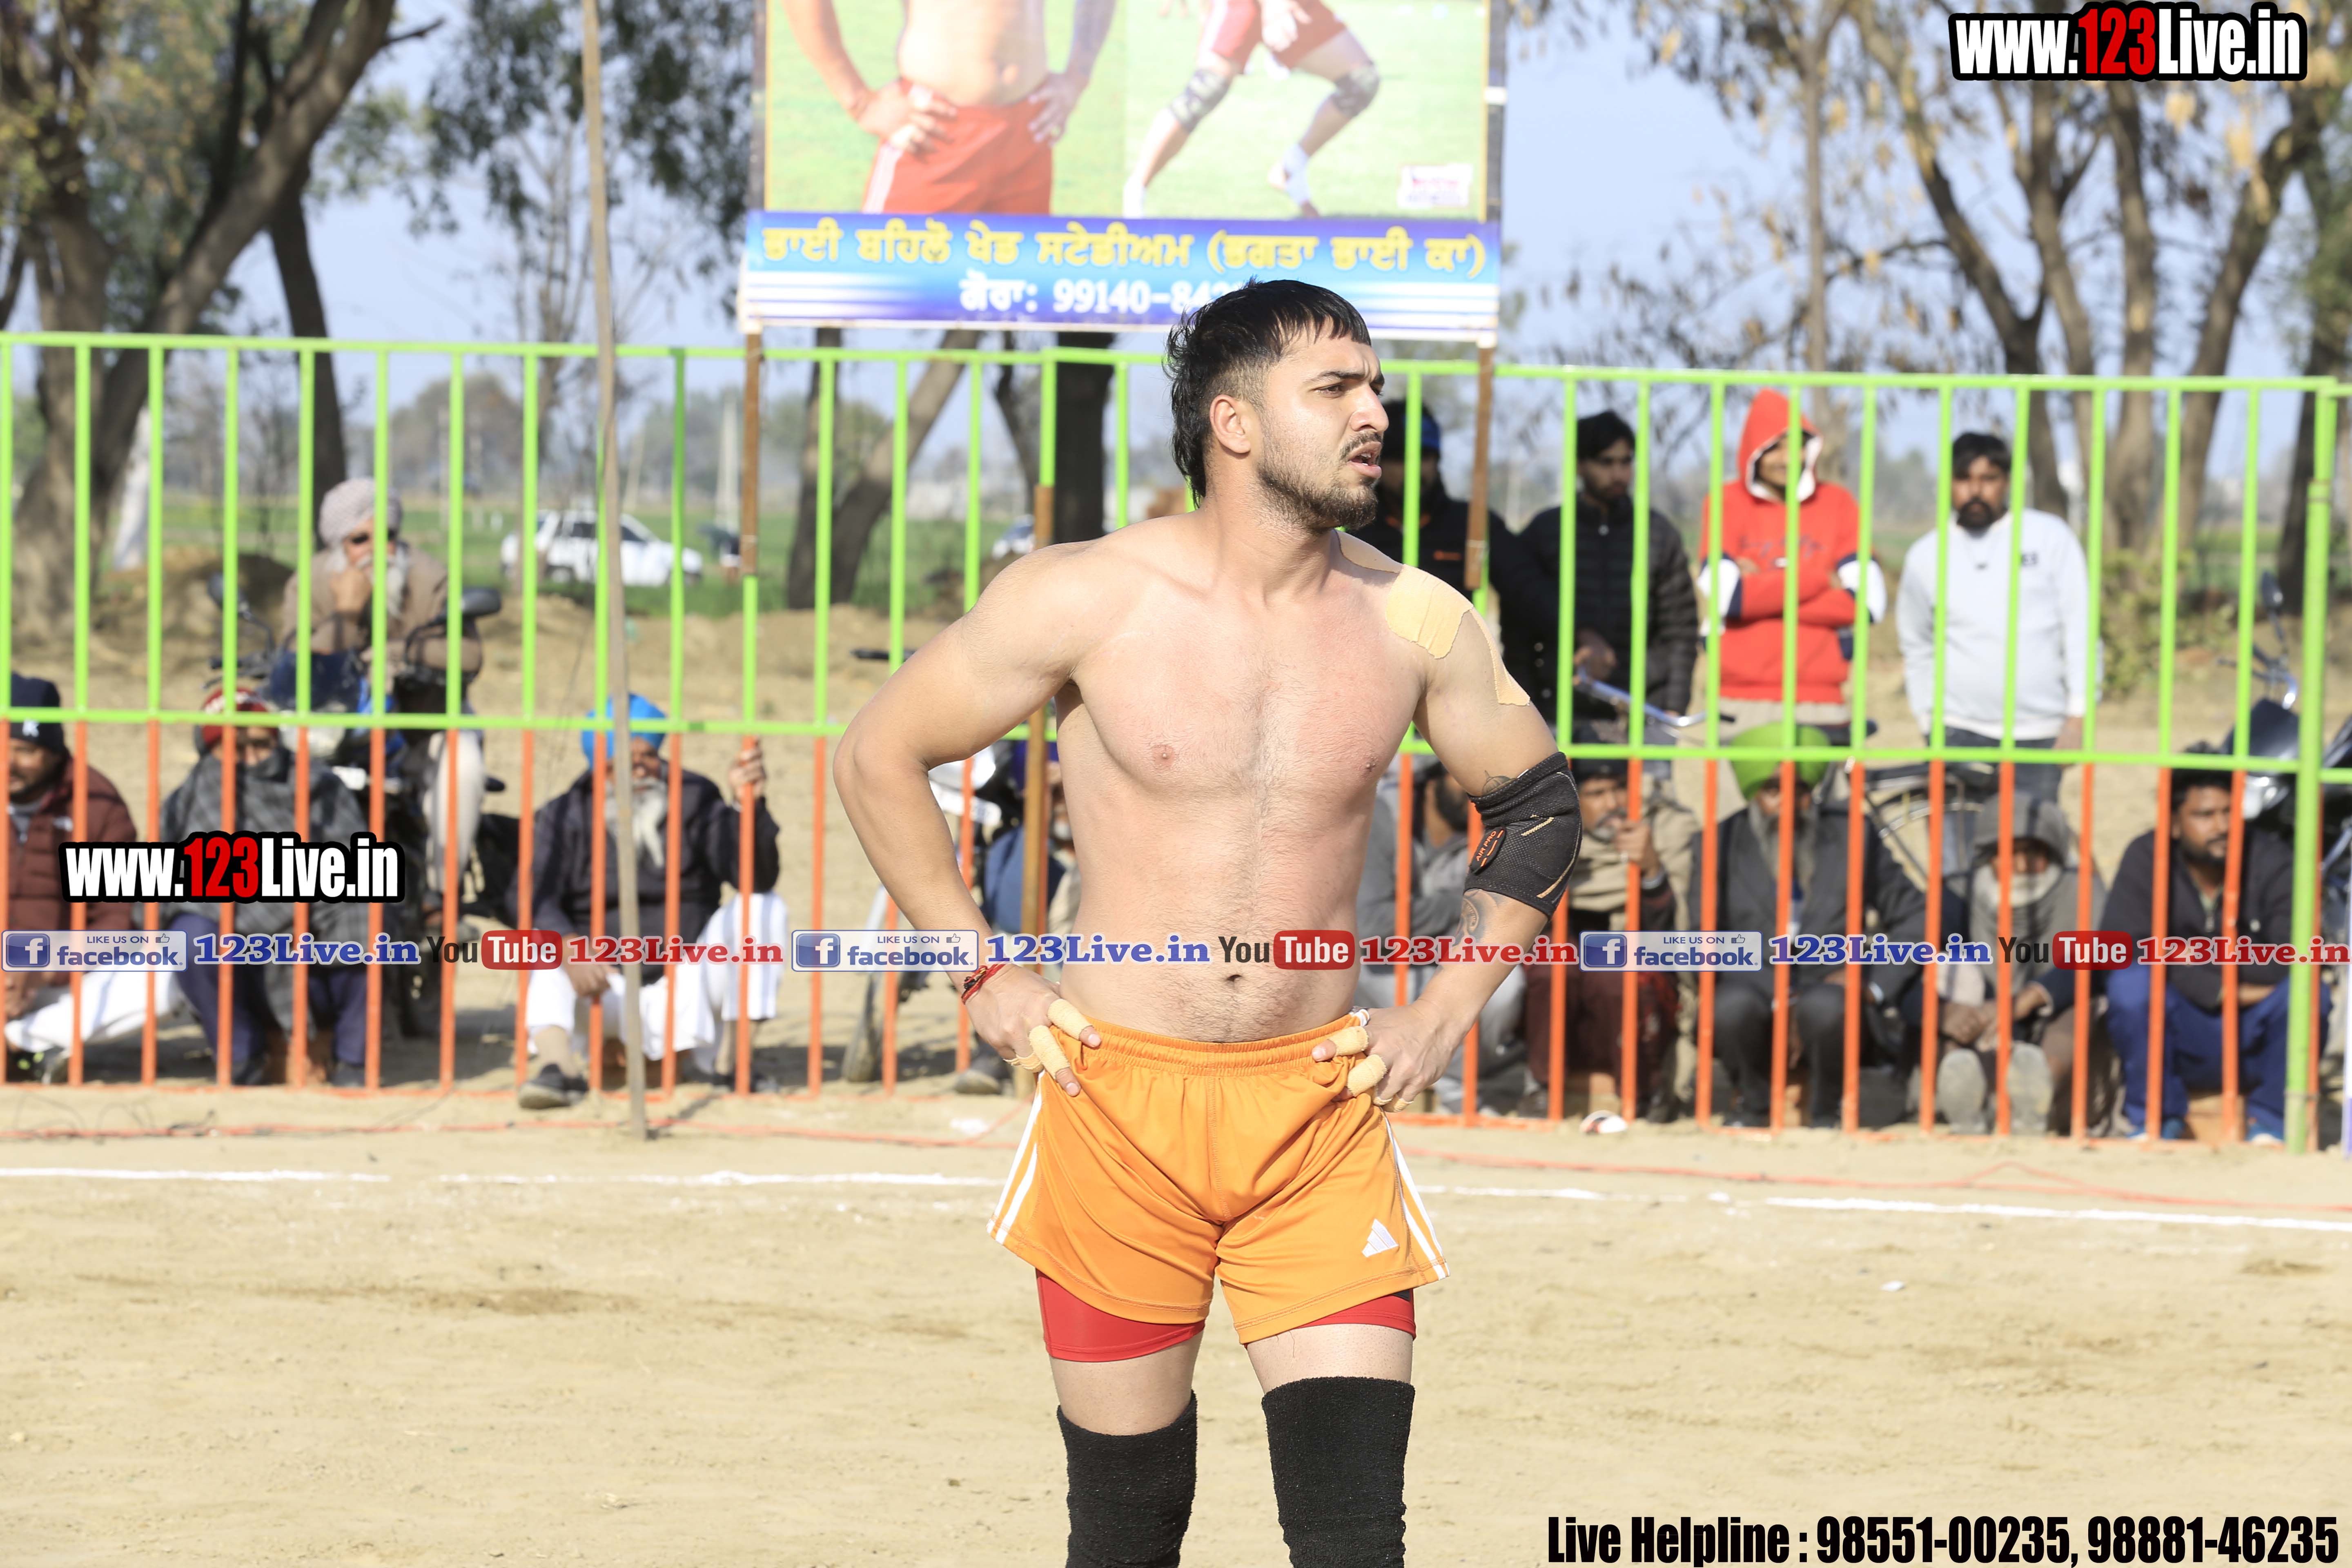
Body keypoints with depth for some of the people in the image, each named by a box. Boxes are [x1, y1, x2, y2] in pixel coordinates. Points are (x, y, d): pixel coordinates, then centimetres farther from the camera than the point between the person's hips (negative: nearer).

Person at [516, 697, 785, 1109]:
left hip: (687, 990, 1)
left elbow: (759, 876, -13)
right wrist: (569, 950, -40)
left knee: (763, 907, -16)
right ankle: (559, 1067, -54)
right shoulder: (566, 818, -2)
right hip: (606, 987, -1)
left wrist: (749, 807, -33)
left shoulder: (695, 802, 0)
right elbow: (534, 898, -18)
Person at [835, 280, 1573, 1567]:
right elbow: (877, 756, 4)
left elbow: (1536, 805, 17)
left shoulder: (1414, 624, 1)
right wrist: (985, 980, 1)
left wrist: (1444, 1012, 7)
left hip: (1321, 1114, 1)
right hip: (1120, 1106, -1)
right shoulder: (1086, 603, -7)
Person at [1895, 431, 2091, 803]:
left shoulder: (2050, 537, 4)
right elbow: (1918, 650, 18)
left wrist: (2077, 717, -2)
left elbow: (2079, 628, 4)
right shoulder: (1926, 556, 9)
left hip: (2039, 731, -1)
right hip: (1959, 732, 1)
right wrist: (1929, 722, 11)